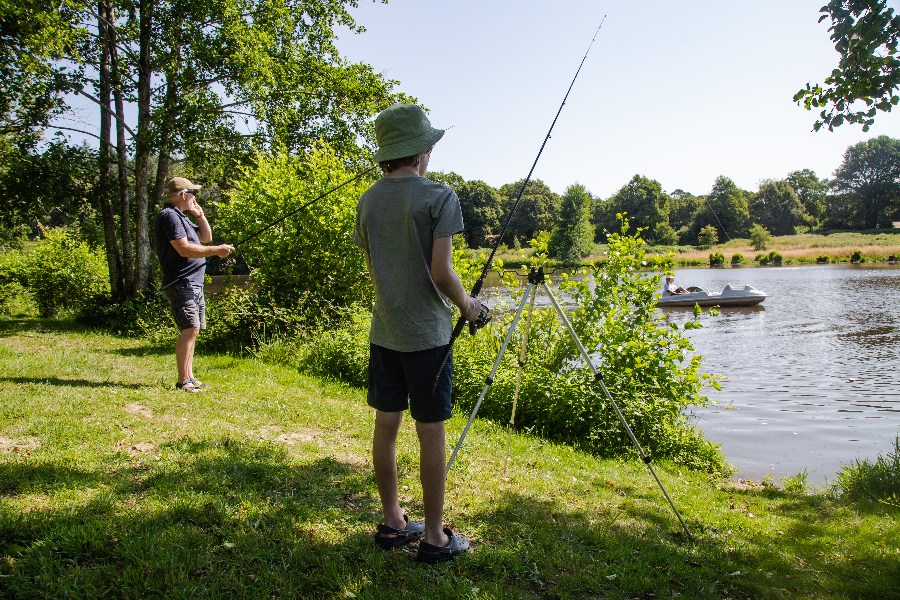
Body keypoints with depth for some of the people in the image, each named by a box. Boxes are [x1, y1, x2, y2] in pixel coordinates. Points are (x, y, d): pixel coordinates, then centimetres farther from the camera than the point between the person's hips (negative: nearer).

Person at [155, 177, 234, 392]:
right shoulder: (169, 216, -11)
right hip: (180, 283, -11)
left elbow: (206, 237, 28)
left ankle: (189, 377, 15)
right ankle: (183, 381, -12)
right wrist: (216, 251, -17)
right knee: (190, 328, -15)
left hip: (194, 283, 11)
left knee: (191, 330, 10)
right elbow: (184, 249, -20)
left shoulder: (181, 217, 22)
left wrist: (199, 215, 16)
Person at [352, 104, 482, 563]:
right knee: (430, 432, 2)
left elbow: (372, 269, 12)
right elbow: (441, 273, -16)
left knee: (386, 425, 12)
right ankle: (434, 537, 13)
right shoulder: (439, 197, -12)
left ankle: (393, 524, 25)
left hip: (383, 330, 6)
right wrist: (466, 305, 2)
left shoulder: (367, 201, 7)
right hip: (427, 333, -6)